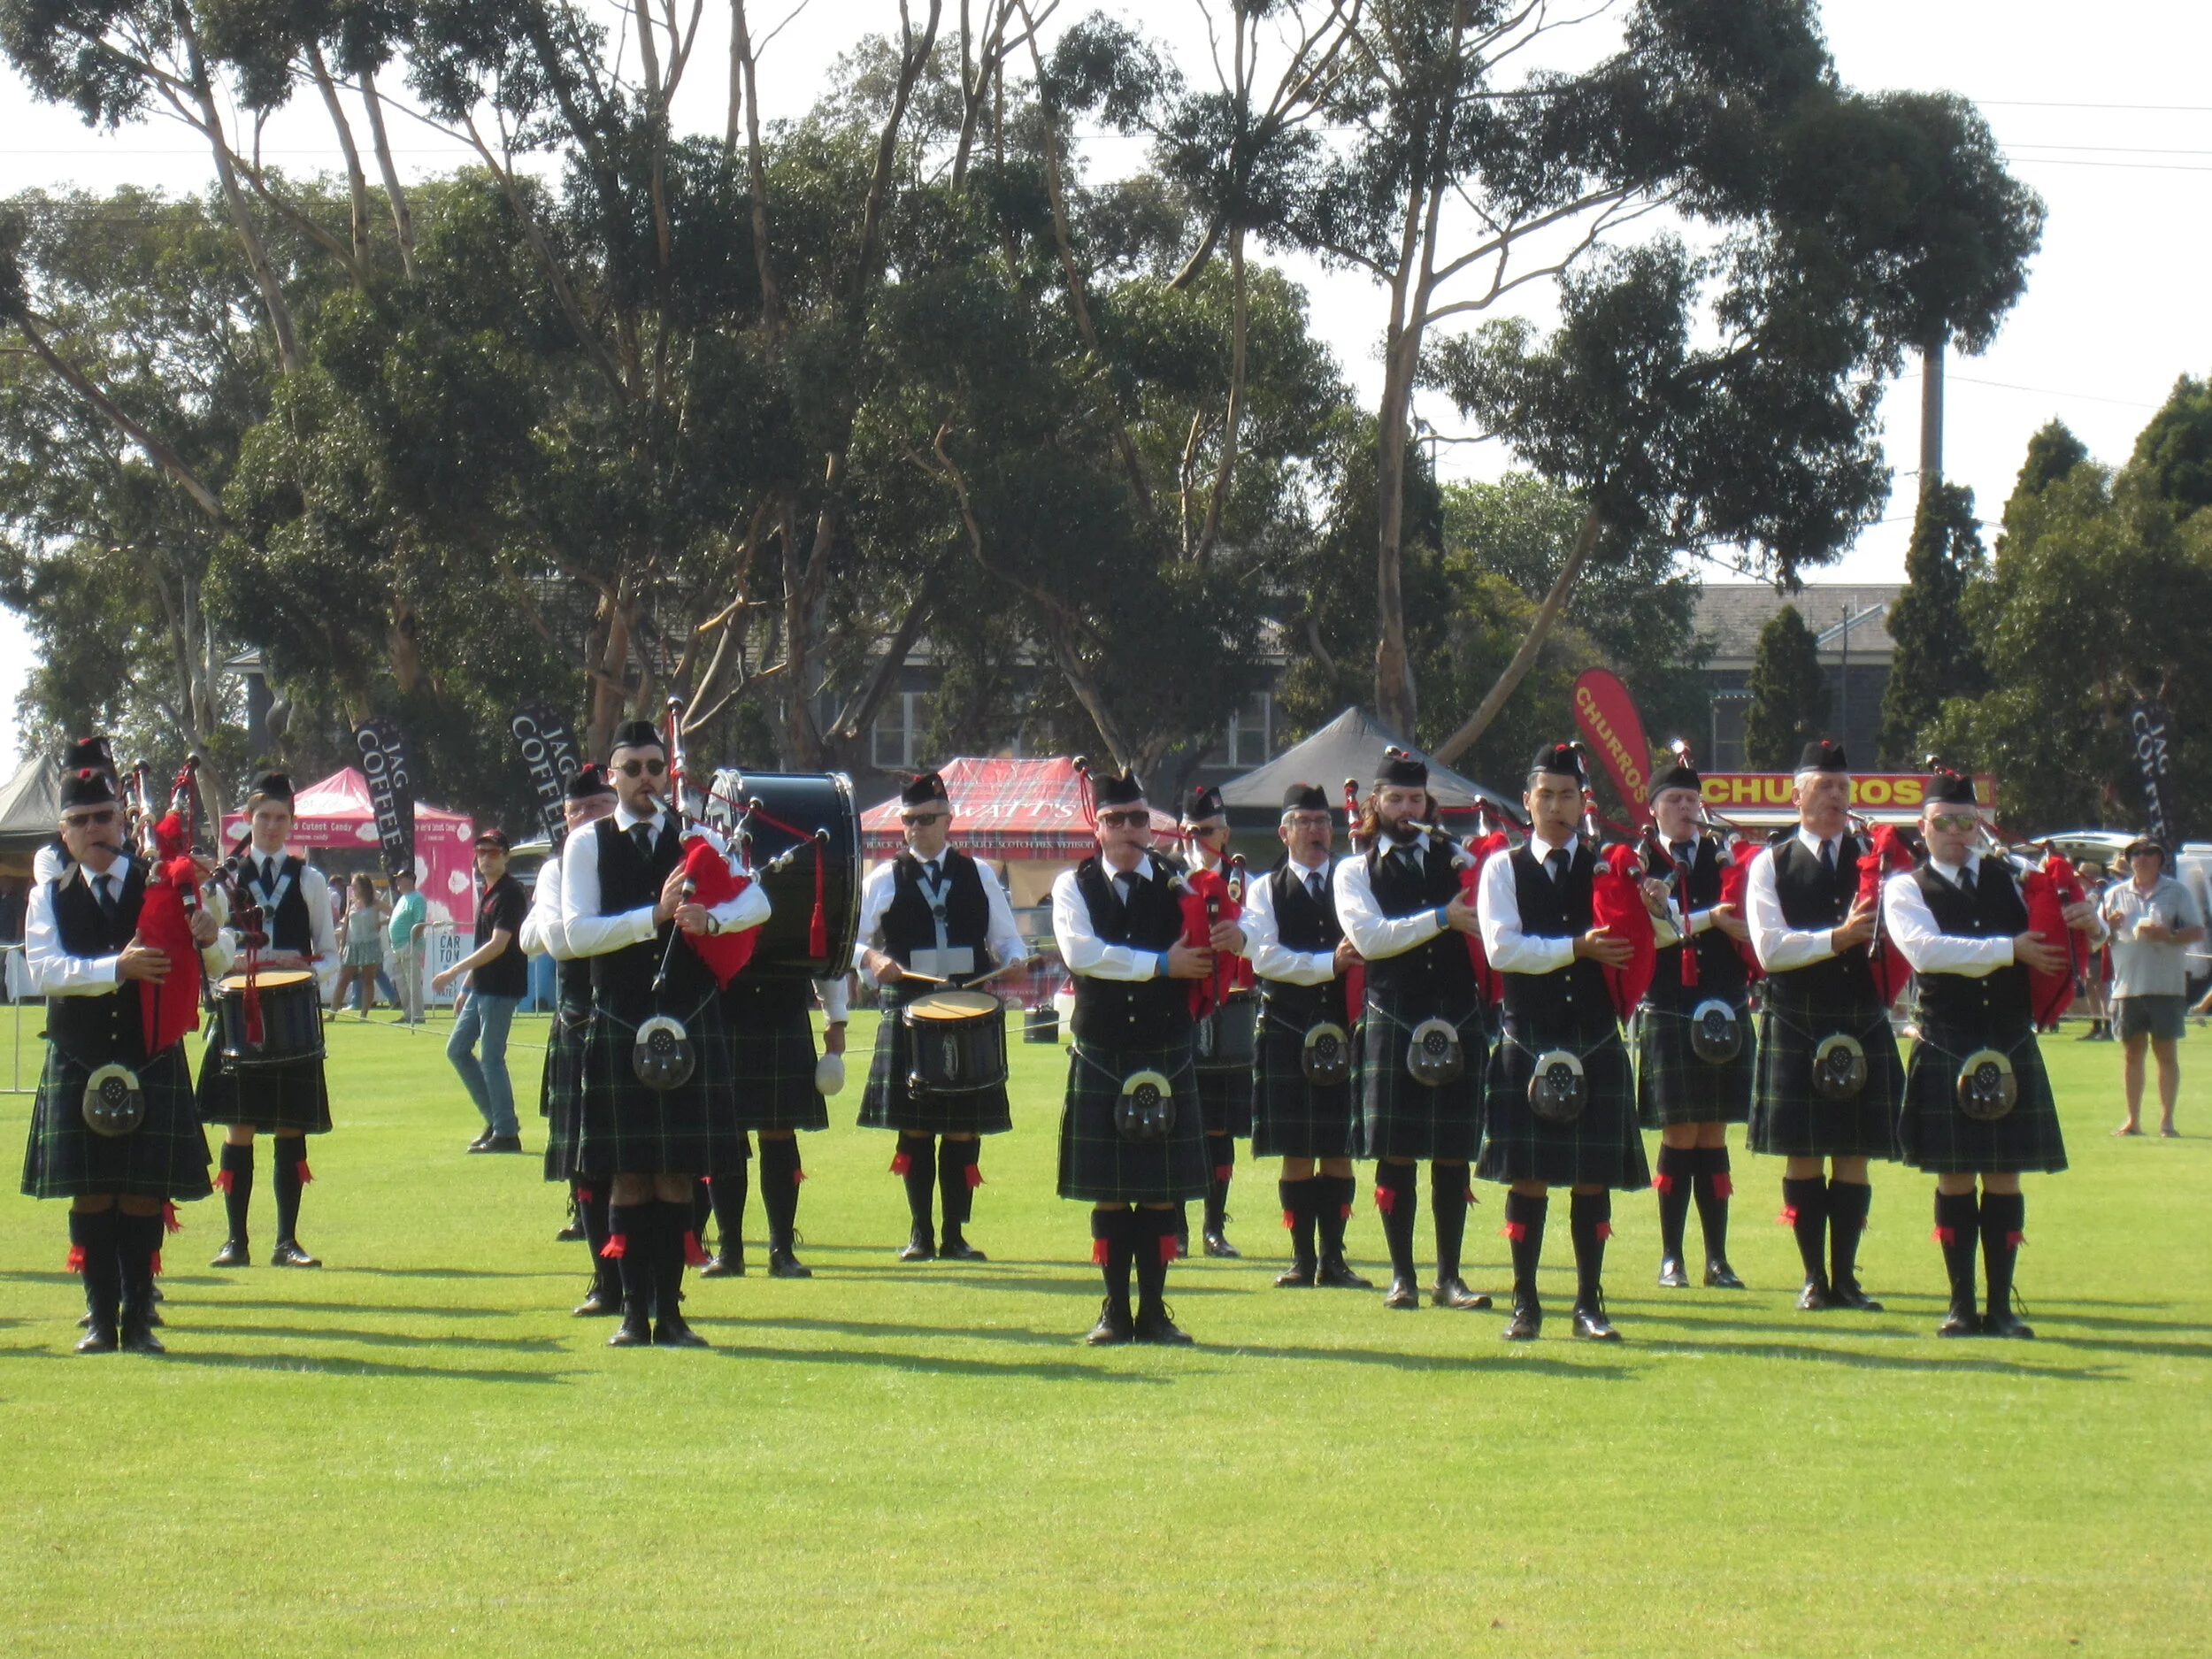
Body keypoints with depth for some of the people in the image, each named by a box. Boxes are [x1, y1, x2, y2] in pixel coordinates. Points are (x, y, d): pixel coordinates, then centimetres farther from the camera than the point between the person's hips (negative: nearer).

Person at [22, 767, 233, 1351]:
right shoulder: (50, 898, 6)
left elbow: (220, 964, 7)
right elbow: (44, 969, -10)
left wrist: (209, 937, -18)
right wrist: (117, 967, -23)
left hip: (153, 1065, 0)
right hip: (79, 1067, 0)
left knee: (144, 1195, -1)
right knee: (91, 1194, 0)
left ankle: (138, 1315, 5)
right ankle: (101, 1317, 7)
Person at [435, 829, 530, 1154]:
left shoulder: (509, 894, -14)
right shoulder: (486, 892, 15)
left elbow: (498, 945, -22)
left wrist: (454, 972, -25)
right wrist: (466, 987, 22)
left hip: (502, 989, -10)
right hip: (482, 988, 10)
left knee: (491, 1059, -7)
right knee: (457, 1049, 13)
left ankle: (506, 1133, -1)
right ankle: (494, 1119, 19)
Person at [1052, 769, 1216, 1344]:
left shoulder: (1178, 884, 5)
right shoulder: (1073, 886, 2)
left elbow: (1206, 951, -2)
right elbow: (1081, 952, -15)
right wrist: (1161, 964, -16)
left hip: (1165, 1056, 1)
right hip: (1100, 1057, -1)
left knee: (1162, 1190, 2)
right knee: (1108, 1191, 3)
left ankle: (1154, 1312, 9)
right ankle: (1115, 1312, 10)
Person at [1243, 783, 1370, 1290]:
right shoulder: (1265, 891, 6)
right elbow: (1264, 957, -7)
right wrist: (1329, 964, -17)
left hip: (1343, 1032, 1)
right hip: (1287, 1033, -1)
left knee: (1339, 1151, 1)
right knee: (1296, 1153, 0)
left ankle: (1333, 1257, 6)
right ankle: (1303, 1258, 5)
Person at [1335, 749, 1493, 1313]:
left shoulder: (1457, 858, 13)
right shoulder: (1355, 872, 6)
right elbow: (1369, 938, -10)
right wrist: (1441, 918, -17)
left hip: (1458, 1019, 2)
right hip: (1393, 1022, -2)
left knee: (1453, 1155, 3)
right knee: (1395, 1154, -1)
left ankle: (1449, 1276, 9)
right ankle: (1402, 1276, 7)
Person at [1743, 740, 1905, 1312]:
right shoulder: (1770, 866, 3)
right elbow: (1769, 948, -8)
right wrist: (1837, 937, -18)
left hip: (1863, 1024, 2)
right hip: (1797, 1026, -2)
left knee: (1854, 1156, 3)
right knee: (1803, 1156, 1)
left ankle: (1845, 1276, 9)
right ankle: (1815, 1278, 9)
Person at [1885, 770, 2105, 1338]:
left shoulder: (2011, 878, 11)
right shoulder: (1906, 888, 1)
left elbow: (2053, 945, 14)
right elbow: (1925, 949, -17)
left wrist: (2089, 924, -10)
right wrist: (2010, 950, -19)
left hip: (2013, 1050, 3)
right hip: (1946, 1051, -3)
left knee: (2004, 1178, 3)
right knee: (1954, 1179, 1)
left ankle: (2001, 1306, 7)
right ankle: (1961, 1306, 8)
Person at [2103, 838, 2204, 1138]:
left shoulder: (2177, 892, 6)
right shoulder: (2116, 895, 13)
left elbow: (2197, 931, 0)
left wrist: (2169, 935, -18)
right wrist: (2108, 927, -8)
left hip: (2166, 986, -3)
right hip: (2127, 986, 3)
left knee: (2166, 1051, -2)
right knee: (2131, 1052, 4)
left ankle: (2166, 1119, 1)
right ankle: (2133, 1119, 9)